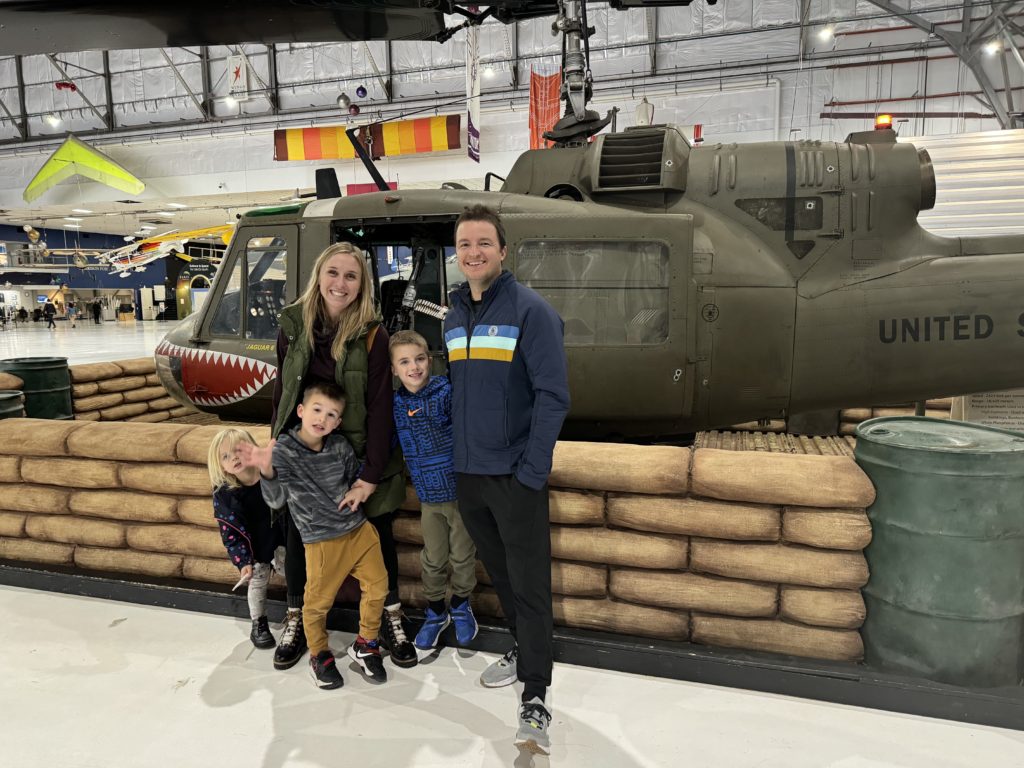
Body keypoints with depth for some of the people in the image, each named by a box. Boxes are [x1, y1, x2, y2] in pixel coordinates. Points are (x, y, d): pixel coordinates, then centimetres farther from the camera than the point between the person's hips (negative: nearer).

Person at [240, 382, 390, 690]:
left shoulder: (340, 446, -3)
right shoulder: (283, 450, -14)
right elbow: (277, 499, -23)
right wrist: (266, 471, -41)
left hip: (359, 529, 4)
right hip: (322, 541, -4)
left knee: (377, 587, 9)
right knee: (317, 603, 6)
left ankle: (365, 646, 31)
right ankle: (319, 656, 34)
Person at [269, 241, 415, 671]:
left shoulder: (372, 335, -14)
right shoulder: (294, 326, -3)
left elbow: (380, 409, -15)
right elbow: (281, 394, 6)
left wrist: (369, 477, -18)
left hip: (360, 455, -2)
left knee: (378, 536, 9)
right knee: (299, 535, 11)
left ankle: (391, 620, 30)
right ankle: (295, 621, 34)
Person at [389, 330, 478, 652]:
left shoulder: (447, 392, -16)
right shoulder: (396, 404, -3)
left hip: (461, 490, -3)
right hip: (429, 495, 3)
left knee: (462, 555, 15)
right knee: (433, 559, 16)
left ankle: (460, 606, 41)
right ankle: (436, 612, 40)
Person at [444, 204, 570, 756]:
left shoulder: (531, 311, -11)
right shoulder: (453, 318, 9)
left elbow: (553, 396, -15)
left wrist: (532, 471, -18)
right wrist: (453, 454, 10)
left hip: (515, 476, -6)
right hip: (467, 474, 6)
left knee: (529, 584, -1)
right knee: (499, 574, 19)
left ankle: (535, 697, 10)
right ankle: (522, 649, 40)